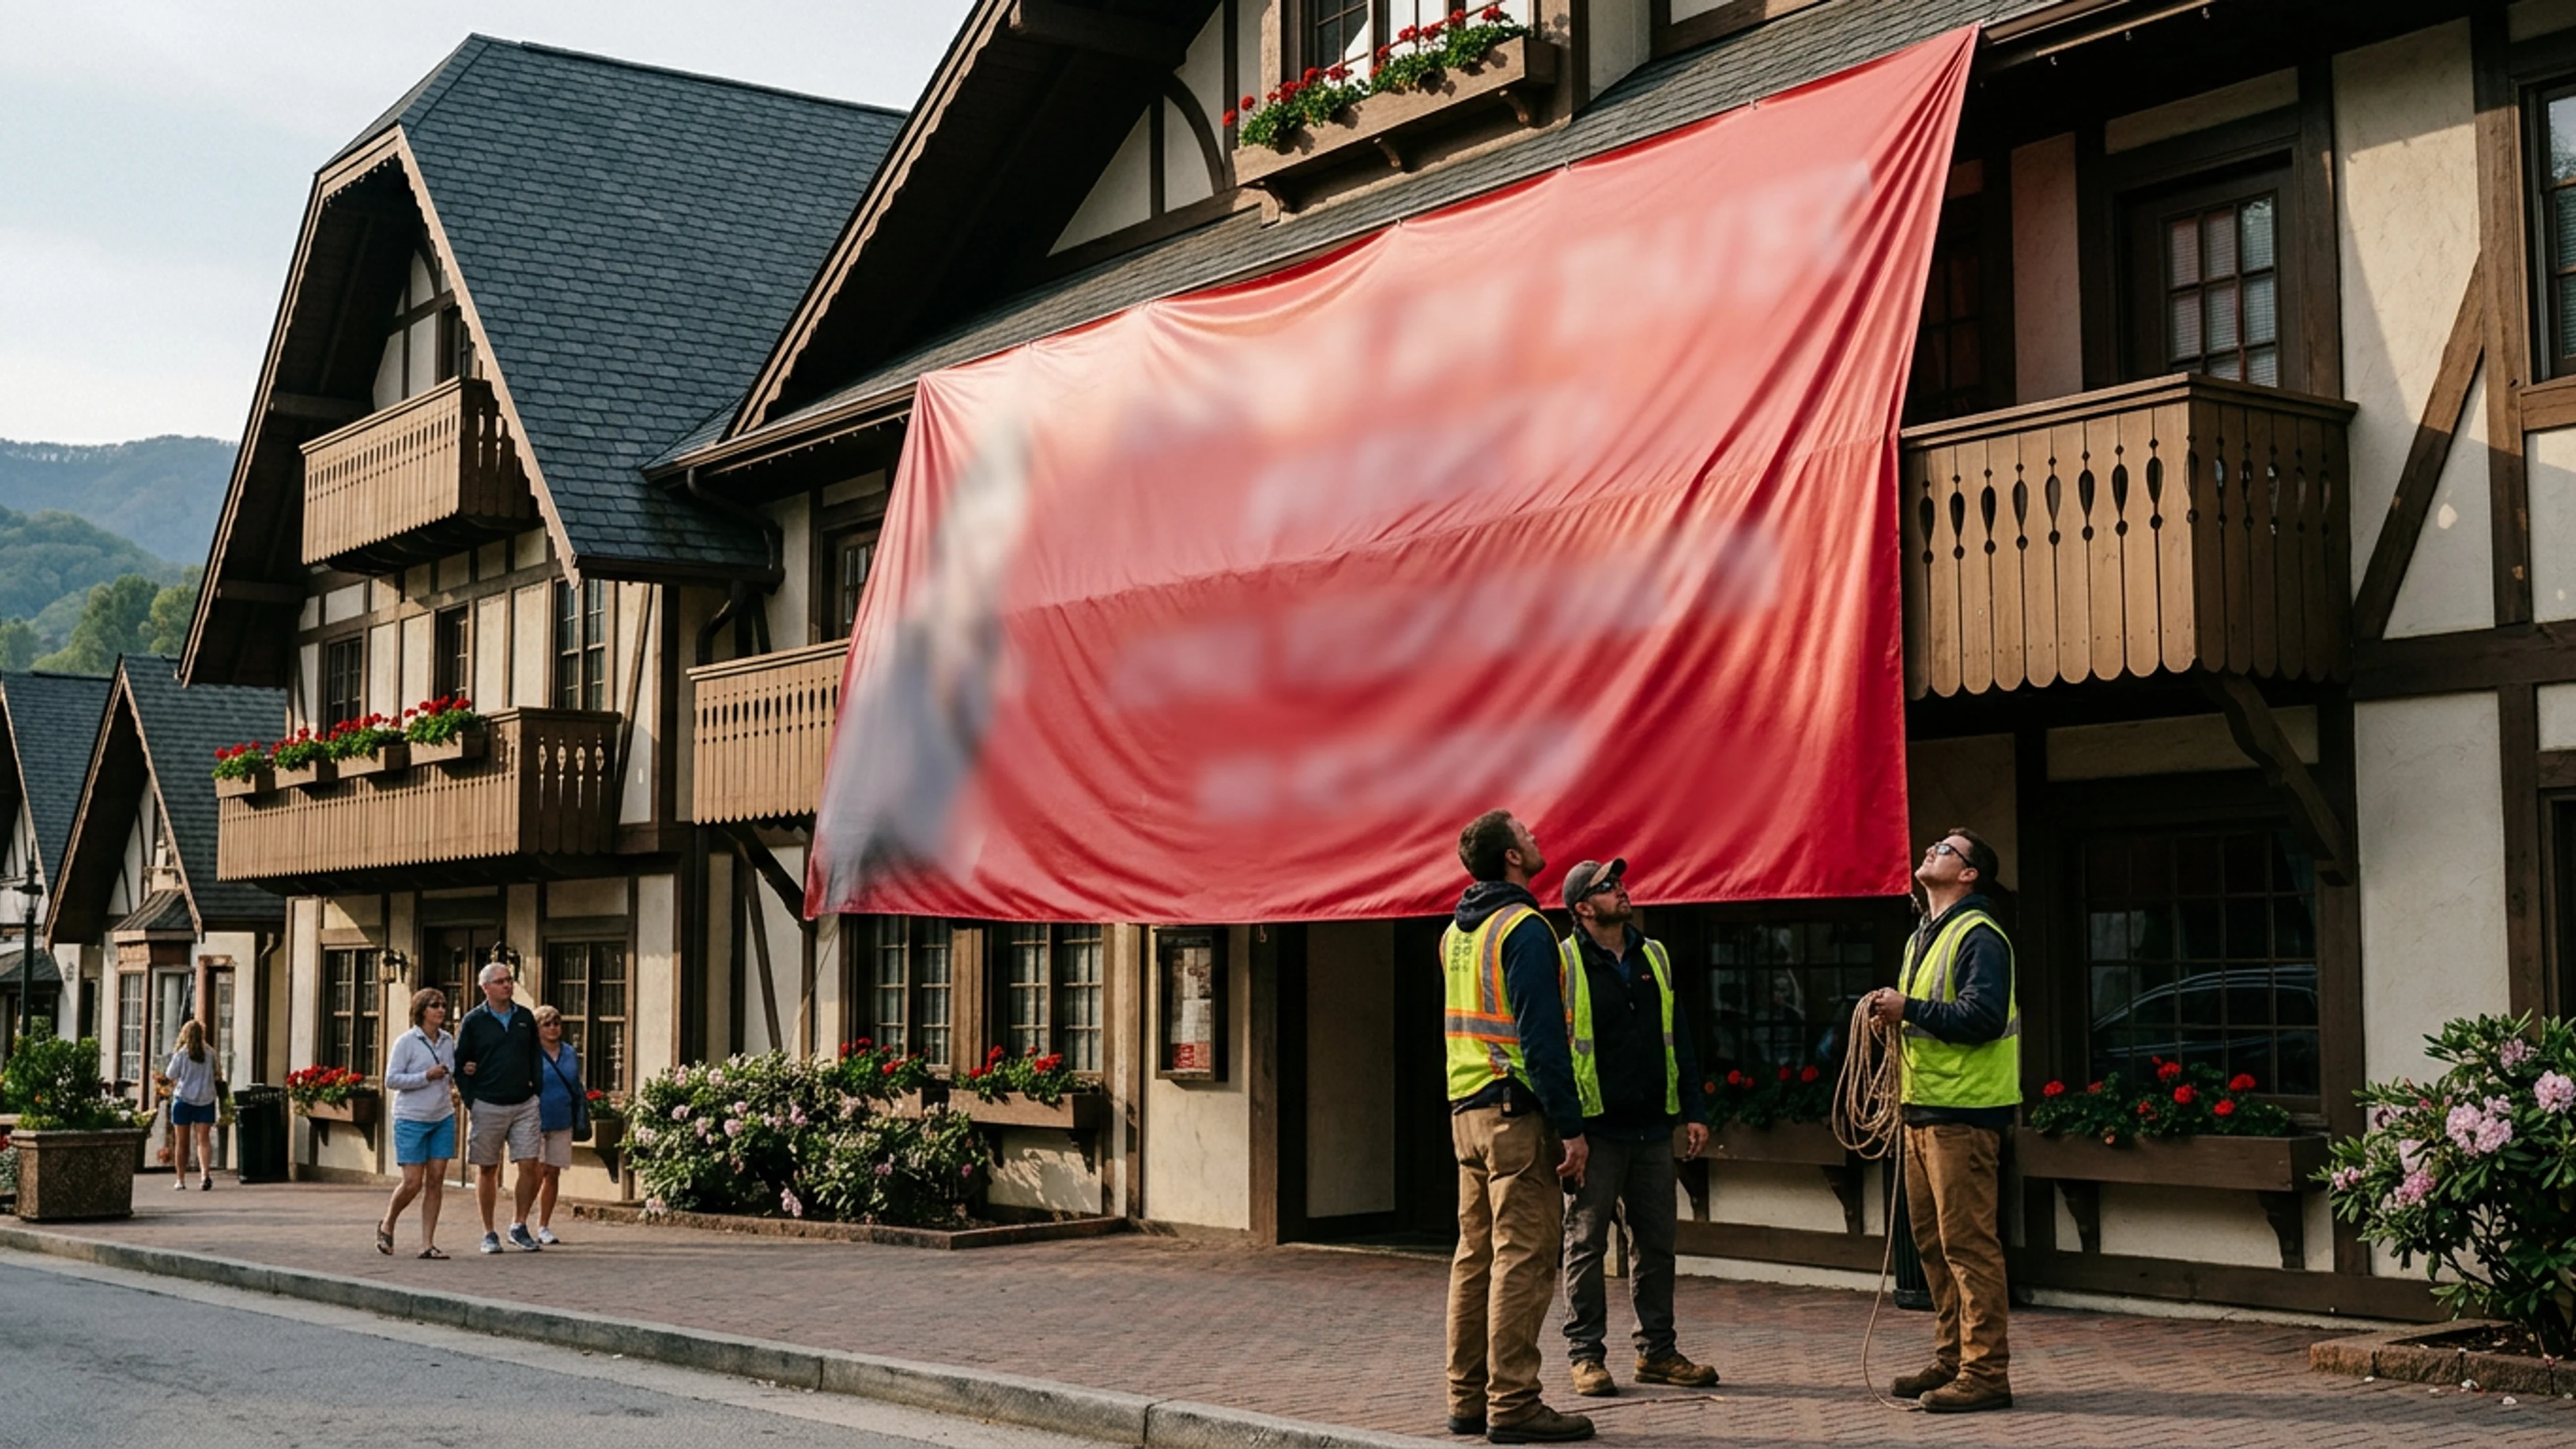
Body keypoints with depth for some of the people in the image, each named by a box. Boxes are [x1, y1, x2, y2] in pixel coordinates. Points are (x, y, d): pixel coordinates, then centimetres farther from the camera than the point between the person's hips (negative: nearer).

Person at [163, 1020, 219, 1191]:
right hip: (206, 1100, 2)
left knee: (182, 1142, 8)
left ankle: (181, 1180, 12)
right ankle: (206, 1173, -23)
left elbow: (171, 1076, -2)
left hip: (183, 1099, -2)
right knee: (204, 1139, -3)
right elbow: (216, 1075, 12)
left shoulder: (181, 1054, -6)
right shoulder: (210, 1054, 2)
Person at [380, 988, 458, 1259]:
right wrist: (426, 1076, -19)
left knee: (436, 1181, 1)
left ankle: (428, 1244, 6)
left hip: (443, 1118, 5)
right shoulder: (406, 1042, -8)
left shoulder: (448, 1040, 8)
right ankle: (387, 1225, 23)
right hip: (412, 1120, -5)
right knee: (412, 1183, -5)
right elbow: (391, 1080, -11)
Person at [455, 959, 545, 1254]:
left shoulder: (525, 1018, 9)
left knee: (529, 1167, -5)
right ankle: (489, 1234, 14)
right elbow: (460, 1063, 3)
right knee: (488, 1170, 5)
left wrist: (535, 1091, 8)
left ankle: (519, 1227, 10)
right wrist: (470, 1100, -3)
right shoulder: (473, 1021, -1)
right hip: (487, 1106, -2)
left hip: (524, 1105, 2)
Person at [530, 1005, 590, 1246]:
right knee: (537, 1172, -13)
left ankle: (544, 1228, 17)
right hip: (535, 1123, -5)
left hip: (562, 1124, 5)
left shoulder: (570, 1053, 12)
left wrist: (581, 1121, 16)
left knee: (553, 1174, 8)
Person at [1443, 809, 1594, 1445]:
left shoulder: (1456, 932, 15)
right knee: (1523, 1258, -6)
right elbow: (1541, 1035, -19)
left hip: (1466, 1108, 9)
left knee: (1475, 1255, 12)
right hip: (1517, 1110, -9)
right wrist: (1569, 1126, -17)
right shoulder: (1523, 927, -13)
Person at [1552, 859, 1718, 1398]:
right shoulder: (1564, 963, -6)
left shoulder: (1654, 957, 12)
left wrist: (1693, 1110, 10)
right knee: (1586, 1246, 3)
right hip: (1595, 1130, -5)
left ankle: (1657, 1350, 20)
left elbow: (1677, 1038, 16)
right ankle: (1586, 1355, 11)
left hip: (1652, 1129, 5)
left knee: (1658, 1243, 10)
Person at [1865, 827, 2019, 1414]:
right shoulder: (1923, 936, 19)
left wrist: (1910, 1009, -19)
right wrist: (1895, 1015, 7)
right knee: (1933, 1242, 14)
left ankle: (1985, 1372, -3)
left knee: (1968, 1243, -8)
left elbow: (1983, 1015, -23)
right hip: (1924, 1106, 10)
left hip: (1962, 1111, -10)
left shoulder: (1978, 936, -11)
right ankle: (1951, 1360, 23)